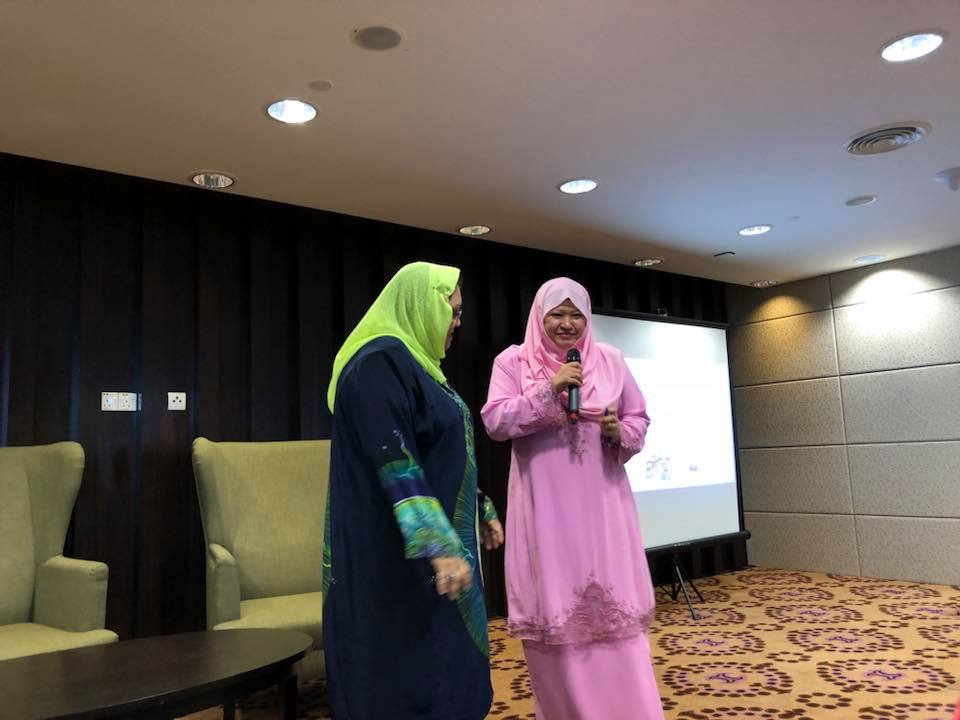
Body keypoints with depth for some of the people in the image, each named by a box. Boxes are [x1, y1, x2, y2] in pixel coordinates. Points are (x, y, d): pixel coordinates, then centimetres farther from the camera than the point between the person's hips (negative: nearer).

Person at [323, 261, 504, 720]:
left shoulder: (417, 363, 14)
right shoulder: (381, 361, -17)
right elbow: (396, 462, -25)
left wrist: (481, 512, 22)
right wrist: (439, 545, -30)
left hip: (435, 545, 10)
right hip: (398, 553, -10)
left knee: (439, 666, 16)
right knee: (409, 668, 0)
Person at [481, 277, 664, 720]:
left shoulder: (610, 360, 8)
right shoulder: (513, 361, 1)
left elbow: (640, 419, 12)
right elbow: (495, 422, -10)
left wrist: (621, 434, -10)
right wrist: (549, 390, -17)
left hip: (602, 503, 2)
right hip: (545, 508, -1)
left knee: (614, 607, 3)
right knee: (553, 609, 4)